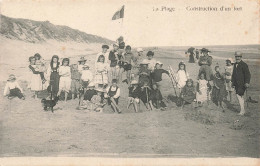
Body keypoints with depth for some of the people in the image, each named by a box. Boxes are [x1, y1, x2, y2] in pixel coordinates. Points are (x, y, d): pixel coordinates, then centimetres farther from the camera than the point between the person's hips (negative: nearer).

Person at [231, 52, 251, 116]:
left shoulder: (244, 65, -11)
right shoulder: (235, 64, 13)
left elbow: (248, 74, -13)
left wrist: (247, 83, -20)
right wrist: (233, 82, 18)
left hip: (242, 83, -8)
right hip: (237, 83, 8)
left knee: (239, 95, -14)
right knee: (241, 96, 13)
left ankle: (242, 110, -9)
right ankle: (243, 110, 21)